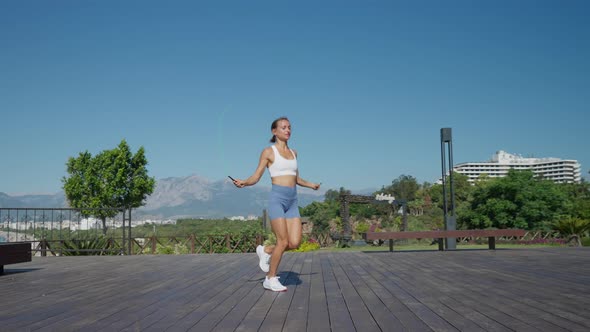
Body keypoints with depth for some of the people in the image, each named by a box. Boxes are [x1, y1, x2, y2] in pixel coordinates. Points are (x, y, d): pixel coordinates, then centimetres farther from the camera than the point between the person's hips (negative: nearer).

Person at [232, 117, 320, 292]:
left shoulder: (293, 152, 16)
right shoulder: (268, 152, 0)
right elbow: (256, 177, -2)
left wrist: (310, 184, 41)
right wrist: (243, 182, -22)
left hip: (293, 201, 6)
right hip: (277, 198, -6)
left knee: (295, 242, -6)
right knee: (283, 241, -9)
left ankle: (266, 251, 21)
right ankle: (270, 279, 10)